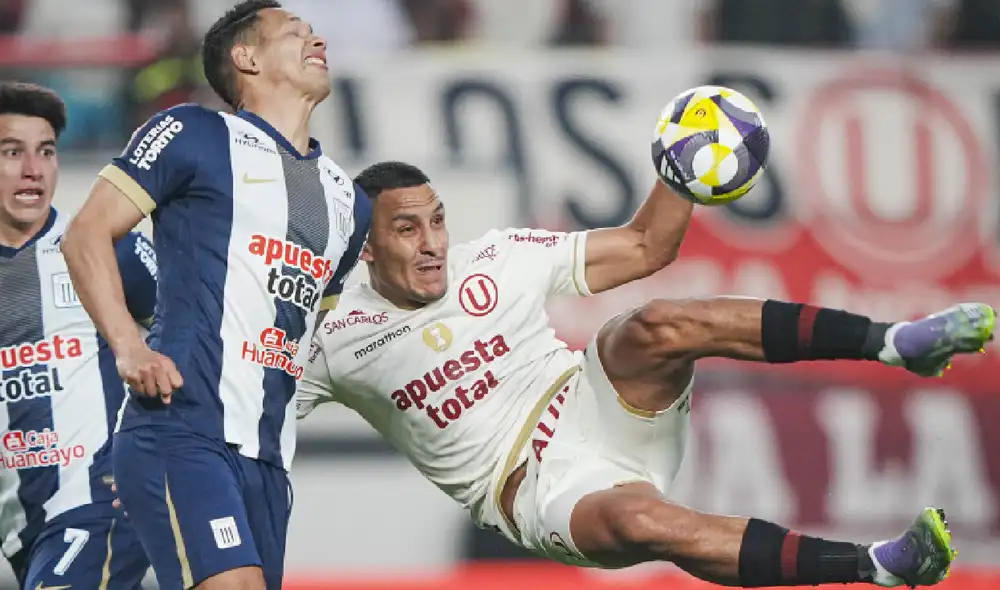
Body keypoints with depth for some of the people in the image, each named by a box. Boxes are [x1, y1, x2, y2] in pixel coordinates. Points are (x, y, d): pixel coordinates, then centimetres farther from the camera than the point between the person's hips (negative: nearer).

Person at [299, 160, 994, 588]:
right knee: (640, 520, -39)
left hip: (593, 408, 3)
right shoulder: (337, 340, 0)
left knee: (657, 325, -30)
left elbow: (643, 247, 11)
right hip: (533, 490, -3)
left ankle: (895, 341, -36)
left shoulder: (495, 261, 7)